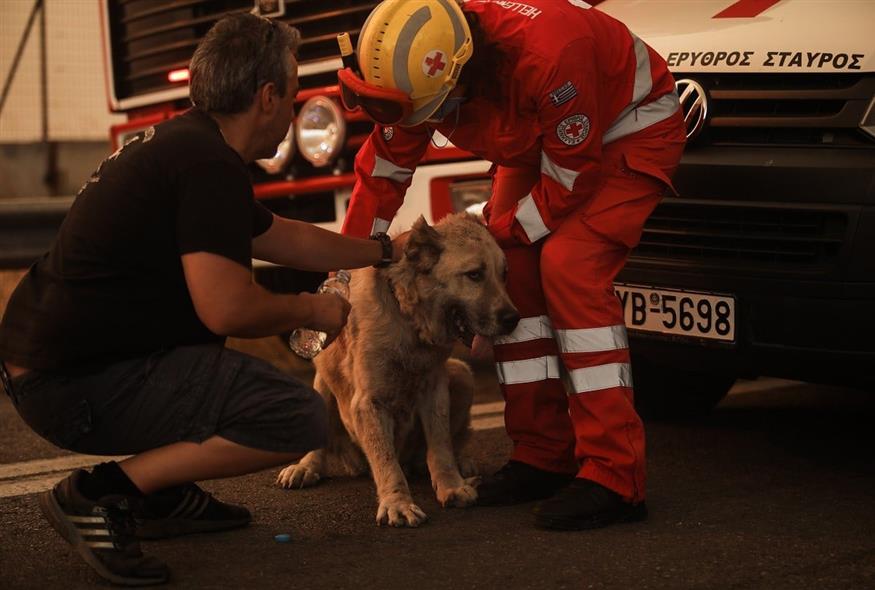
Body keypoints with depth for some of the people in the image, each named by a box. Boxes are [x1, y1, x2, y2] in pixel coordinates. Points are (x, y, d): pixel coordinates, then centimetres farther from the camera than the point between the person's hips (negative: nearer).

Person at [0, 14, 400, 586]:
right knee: (301, 418, -14)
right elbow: (226, 309, -23)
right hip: (76, 387, -10)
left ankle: (161, 494, 21)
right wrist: (312, 311, -3)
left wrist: (386, 251, 35)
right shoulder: (211, 164, -17)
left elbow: (282, 238, 28)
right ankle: (102, 494, -10)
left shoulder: (182, 141, 15)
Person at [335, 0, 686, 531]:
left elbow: (570, 183, -28)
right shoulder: (418, 65, -20)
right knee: (511, 271, -6)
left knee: (569, 267, -24)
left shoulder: (546, 56, -42)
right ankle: (543, 457, 6)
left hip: (628, 132, -7)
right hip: (537, 143, 7)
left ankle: (613, 477, -25)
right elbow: (383, 169, -4)